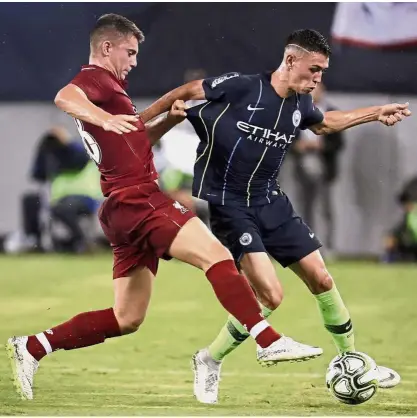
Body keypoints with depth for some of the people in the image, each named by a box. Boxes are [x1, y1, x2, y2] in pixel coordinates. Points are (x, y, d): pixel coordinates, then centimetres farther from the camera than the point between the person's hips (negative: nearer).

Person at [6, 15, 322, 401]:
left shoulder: (104, 87, 25)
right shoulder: (96, 79, -5)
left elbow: (136, 139, 34)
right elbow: (63, 97, -29)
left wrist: (169, 119, 18)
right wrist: (106, 119, -45)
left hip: (126, 209, 10)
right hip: (137, 199, -10)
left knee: (126, 320, 11)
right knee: (216, 255, -19)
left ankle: (32, 348, 12)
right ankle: (269, 342, -27)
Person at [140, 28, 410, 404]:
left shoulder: (301, 104, 1)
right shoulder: (241, 87, -19)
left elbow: (323, 123, 26)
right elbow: (185, 92, -7)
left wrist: (375, 114, 22)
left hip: (271, 202, 7)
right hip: (229, 205, -7)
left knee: (321, 279, 7)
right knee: (270, 295, -19)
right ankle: (209, 361, 1)